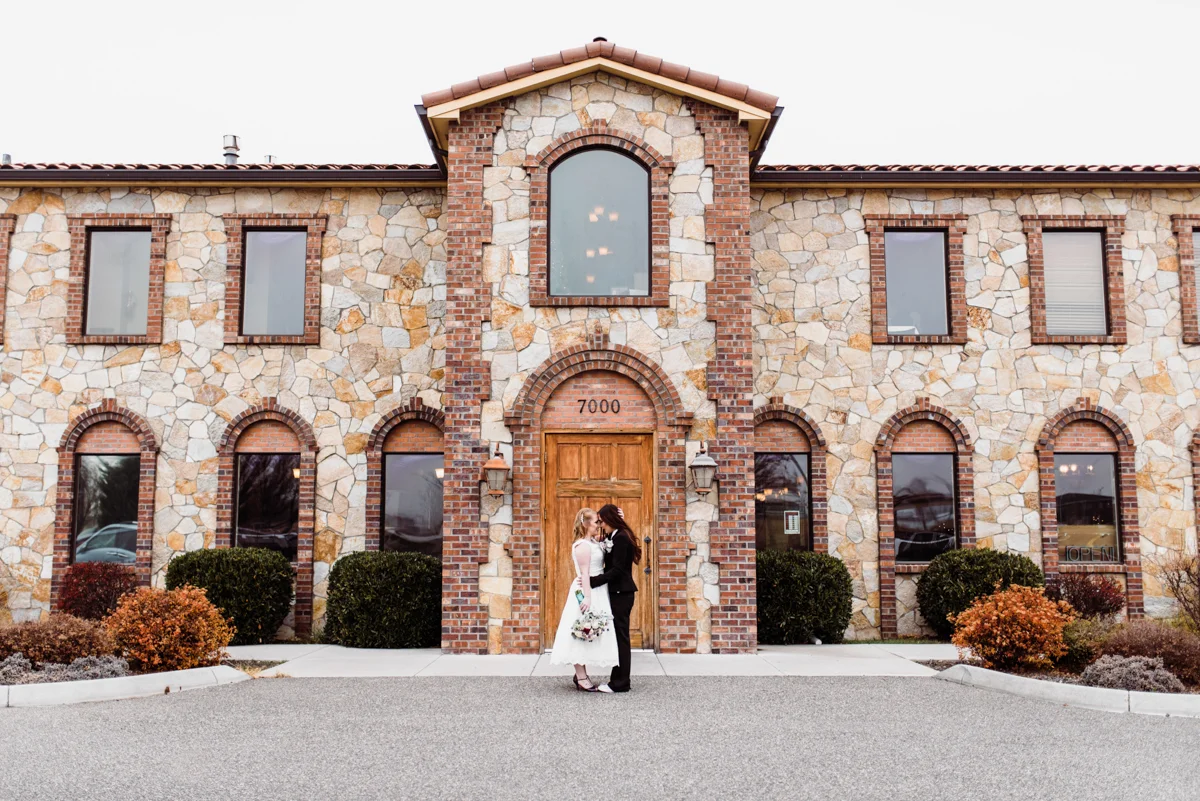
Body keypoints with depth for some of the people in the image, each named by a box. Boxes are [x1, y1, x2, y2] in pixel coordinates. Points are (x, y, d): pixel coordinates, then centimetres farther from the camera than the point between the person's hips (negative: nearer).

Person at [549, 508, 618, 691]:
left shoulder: (593, 542, 11)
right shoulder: (582, 545, -15)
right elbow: (584, 573, -20)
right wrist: (587, 597, -25)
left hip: (595, 592, 10)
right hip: (587, 593, -10)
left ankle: (580, 674, 20)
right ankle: (581, 678, -1)